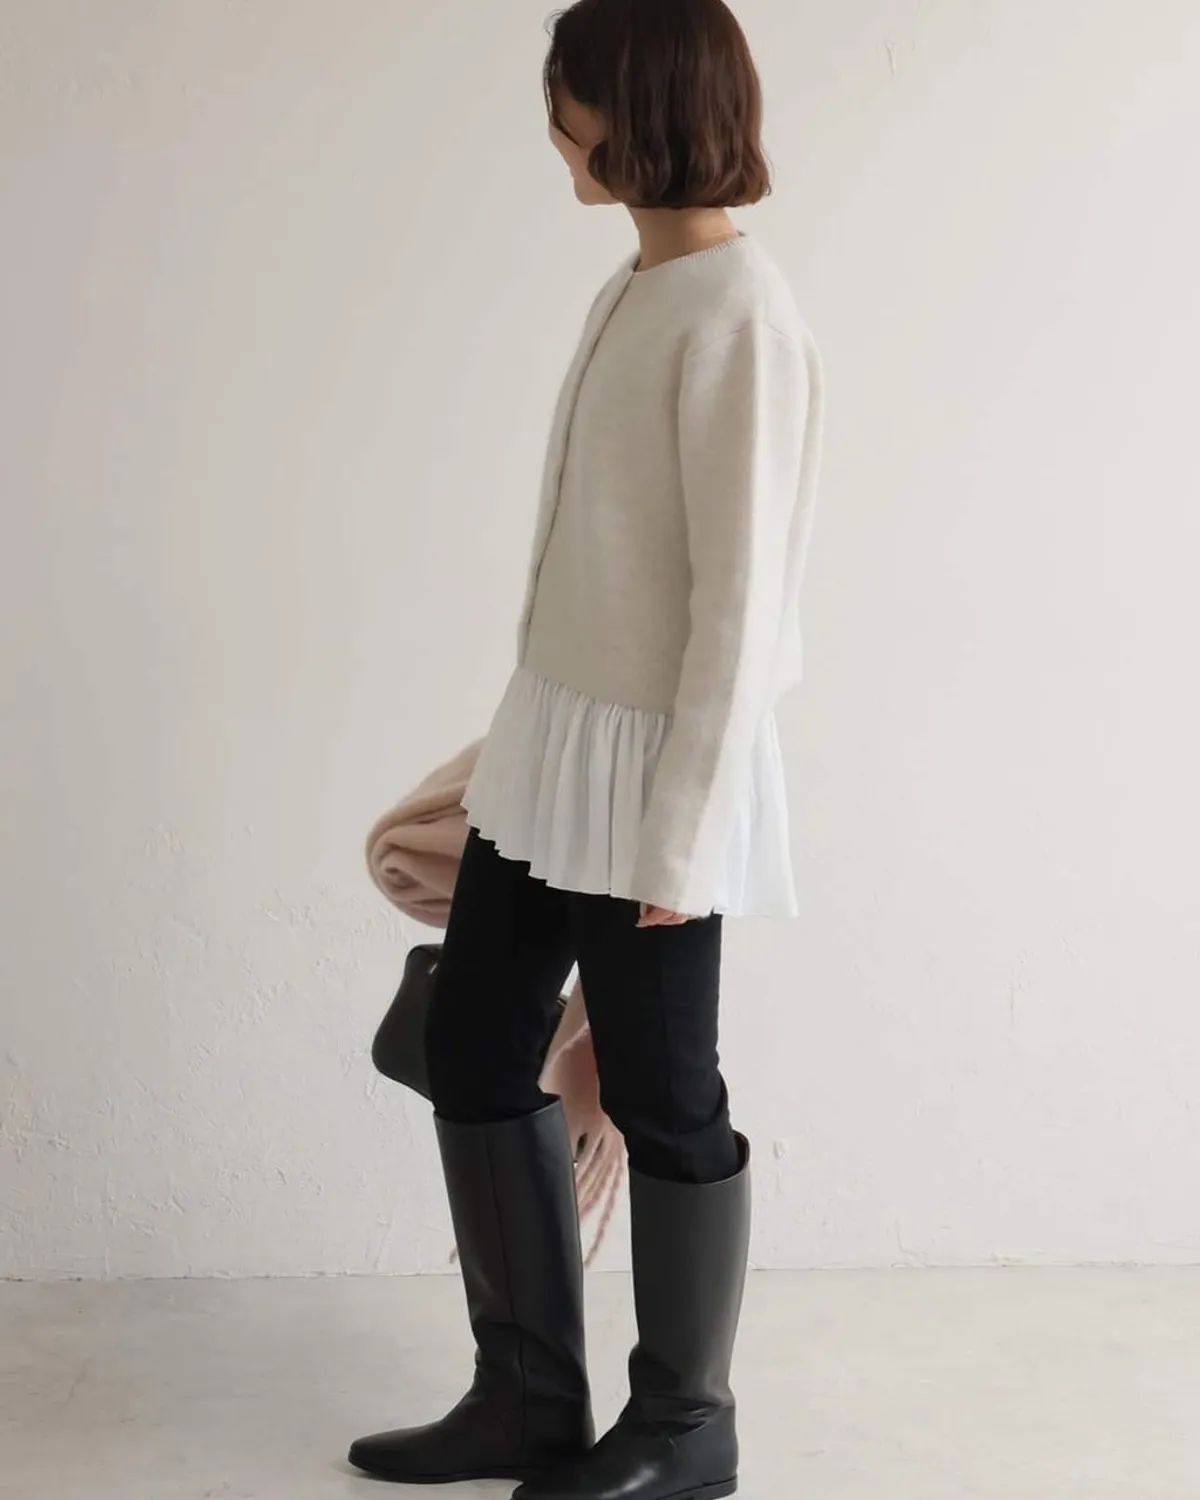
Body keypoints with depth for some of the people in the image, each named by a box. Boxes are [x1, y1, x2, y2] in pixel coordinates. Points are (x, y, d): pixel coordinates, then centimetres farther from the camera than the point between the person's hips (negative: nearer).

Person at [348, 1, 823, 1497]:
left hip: (649, 764, -9)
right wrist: (546, 734, 21)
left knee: (658, 1095, 5)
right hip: (548, 740, 9)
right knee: (473, 1050, 14)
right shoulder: (632, 290, 9)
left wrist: (680, 833, -18)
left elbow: (739, 600, -20)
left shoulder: (737, 318, -18)